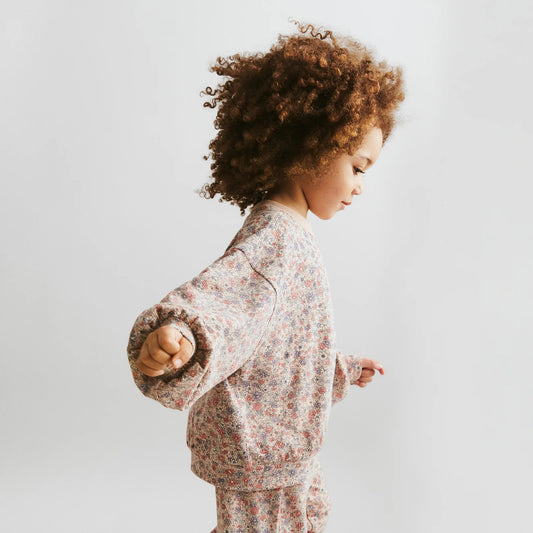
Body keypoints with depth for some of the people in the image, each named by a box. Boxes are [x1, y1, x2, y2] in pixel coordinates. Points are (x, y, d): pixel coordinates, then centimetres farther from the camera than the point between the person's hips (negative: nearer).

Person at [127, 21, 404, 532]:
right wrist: (175, 333, -66)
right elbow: (216, 293, -45)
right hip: (259, 447, -10)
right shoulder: (273, 236, -26)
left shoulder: (287, 232, 7)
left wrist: (342, 369, 29)